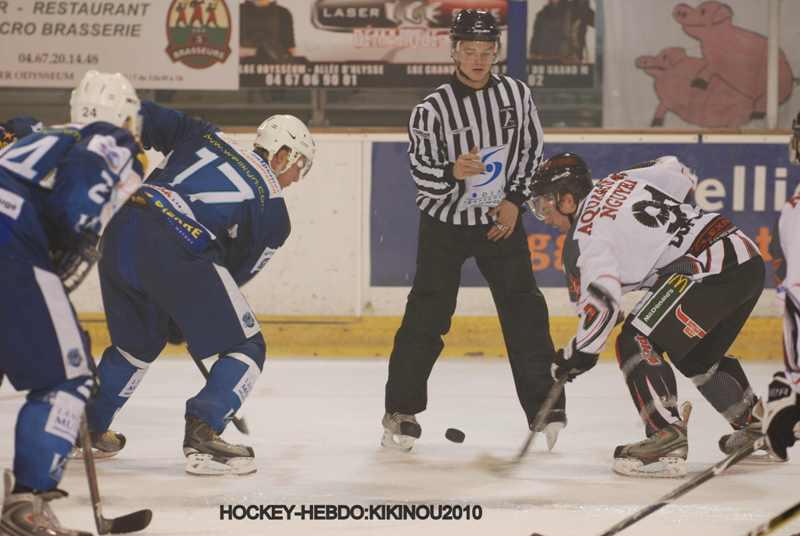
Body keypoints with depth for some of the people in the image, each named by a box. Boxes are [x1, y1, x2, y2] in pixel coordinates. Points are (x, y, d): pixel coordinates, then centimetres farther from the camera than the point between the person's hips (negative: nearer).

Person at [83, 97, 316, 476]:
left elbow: (144, 118, 16)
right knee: (246, 349, 6)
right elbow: (236, 272, 15)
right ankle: (201, 436, -9)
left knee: (138, 342, 31)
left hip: (120, 231, 7)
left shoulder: (205, 137, 23)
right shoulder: (273, 211, 12)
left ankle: (87, 428, 40)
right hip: (176, 251, -7)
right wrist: (184, 315, 25)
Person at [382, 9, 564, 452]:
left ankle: (543, 404, 9)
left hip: (500, 218, 3)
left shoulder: (516, 95, -6)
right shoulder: (432, 109, -15)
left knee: (524, 311, 0)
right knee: (426, 317, -4)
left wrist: (514, 200, -4)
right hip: (445, 222, -2)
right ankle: (401, 410, 7)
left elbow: (531, 150, 6)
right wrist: (453, 172, -34)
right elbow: (422, 174, -14)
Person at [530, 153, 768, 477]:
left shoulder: (584, 236, -6)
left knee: (637, 343, -9)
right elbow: (681, 176, 25)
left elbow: (601, 299, -15)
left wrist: (580, 353, -3)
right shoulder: (620, 181, 17)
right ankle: (758, 428, 36)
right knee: (697, 356, 26)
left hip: (712, 268, -9)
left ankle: (668, 441, -20)